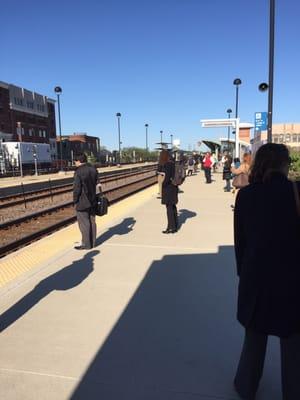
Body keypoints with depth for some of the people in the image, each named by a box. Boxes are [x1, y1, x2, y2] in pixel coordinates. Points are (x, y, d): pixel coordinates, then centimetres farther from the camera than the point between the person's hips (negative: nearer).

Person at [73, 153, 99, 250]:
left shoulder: (78, 172, -18)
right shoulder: (93, 169, 5)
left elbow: (77, 188, -18)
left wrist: (75, 201, -8)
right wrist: (92, 196, 14)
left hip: (82, 202, -7)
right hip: (92, 200, 8)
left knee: (84, 223, 1)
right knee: (92, 221, 13)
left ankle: (86, 244, 7)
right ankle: (92, 242, 22)